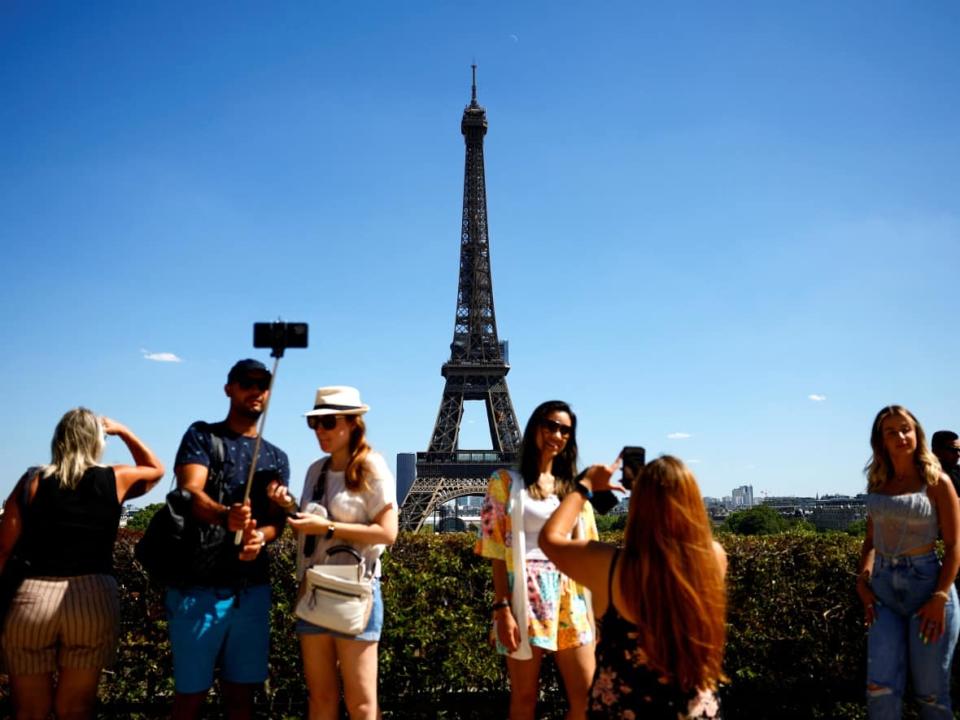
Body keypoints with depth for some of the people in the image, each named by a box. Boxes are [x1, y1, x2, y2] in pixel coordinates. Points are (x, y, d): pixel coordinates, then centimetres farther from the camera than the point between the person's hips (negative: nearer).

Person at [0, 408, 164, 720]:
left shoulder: (32, 482, 5)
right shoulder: (115, 479, 4)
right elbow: (156, 469, 25)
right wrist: (123, 431, 26)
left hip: (34, 596, 0)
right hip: (94, 597, 0)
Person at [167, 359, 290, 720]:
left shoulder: (276, 458, 14)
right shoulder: (202, 435, 2)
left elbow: (278, 519, 3)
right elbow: (190, 492, -15)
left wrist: (260, 536, -21)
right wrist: (225, 515, -37)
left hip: (253, 587, 4)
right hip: (199, 584, -4)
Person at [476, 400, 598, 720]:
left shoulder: (572, 486, 14)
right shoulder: (507, 482, 0)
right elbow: (498, 551, -5)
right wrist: (502, 609, -12)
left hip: (570, 594, 5)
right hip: (527, 594, -4)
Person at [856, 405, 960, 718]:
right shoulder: (877, 484, 9)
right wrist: (862, 580, 1)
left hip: (927, 584, -4)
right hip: (884, 589, 4)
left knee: (930, 691, 6)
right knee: (880, 687, -1)